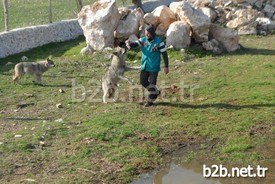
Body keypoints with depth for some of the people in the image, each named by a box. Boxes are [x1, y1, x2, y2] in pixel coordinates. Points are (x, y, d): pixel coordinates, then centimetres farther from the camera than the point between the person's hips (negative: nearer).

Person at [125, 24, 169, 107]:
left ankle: (150, 100, 19)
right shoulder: (143, 40, -2)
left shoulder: (159, 42, -15)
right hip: (145, 66, 5)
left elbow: (164, 54, -10)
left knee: (152, 83, 1)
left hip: (154, 67, -5)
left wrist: (166, 67, -9)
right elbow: (134, 44, -11)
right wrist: (129, 43, -36)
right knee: (143, 81, 10)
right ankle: (156, 92, 32)